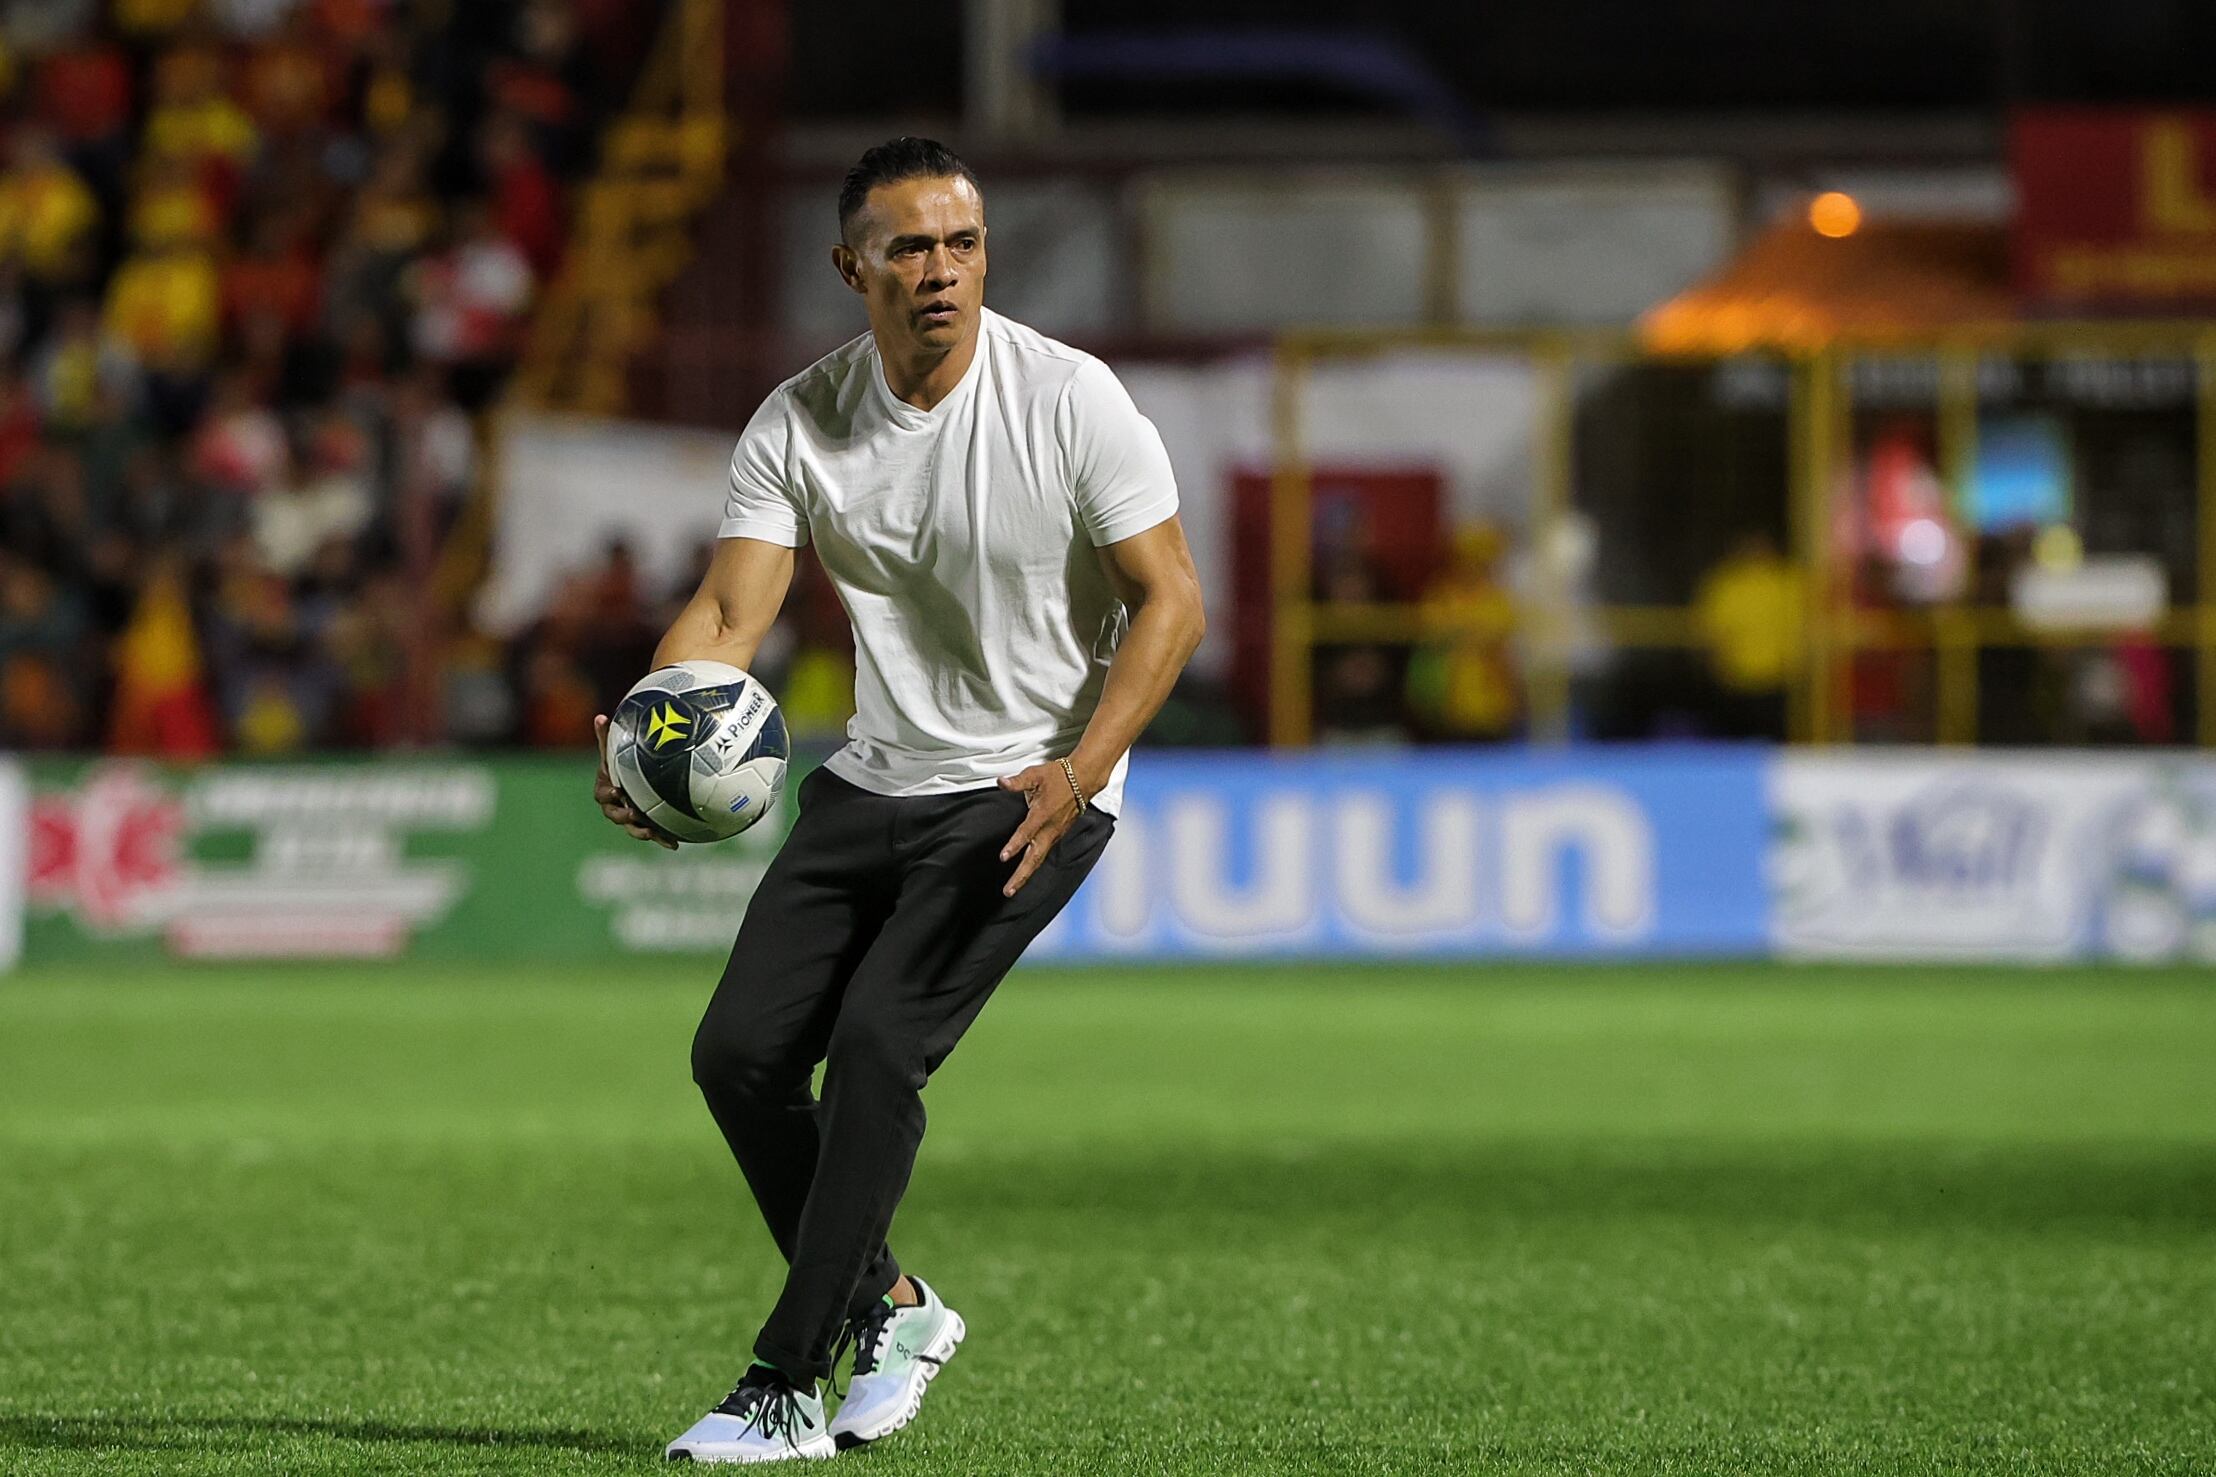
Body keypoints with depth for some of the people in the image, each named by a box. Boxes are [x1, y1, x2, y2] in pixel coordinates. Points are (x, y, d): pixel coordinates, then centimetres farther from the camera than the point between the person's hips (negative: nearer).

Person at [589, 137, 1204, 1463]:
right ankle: (888, 1305, 22)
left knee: (876, 1045, -19)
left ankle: (786, 1390, -13)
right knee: (740, 1053, 0)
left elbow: (1171, 601, -12)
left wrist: (1078, 771, -26)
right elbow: (730, 615, -9)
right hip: (876, 781, 5)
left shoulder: (1069, 398, -15)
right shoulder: (799, 425, -5)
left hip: (1034, 792, -5)